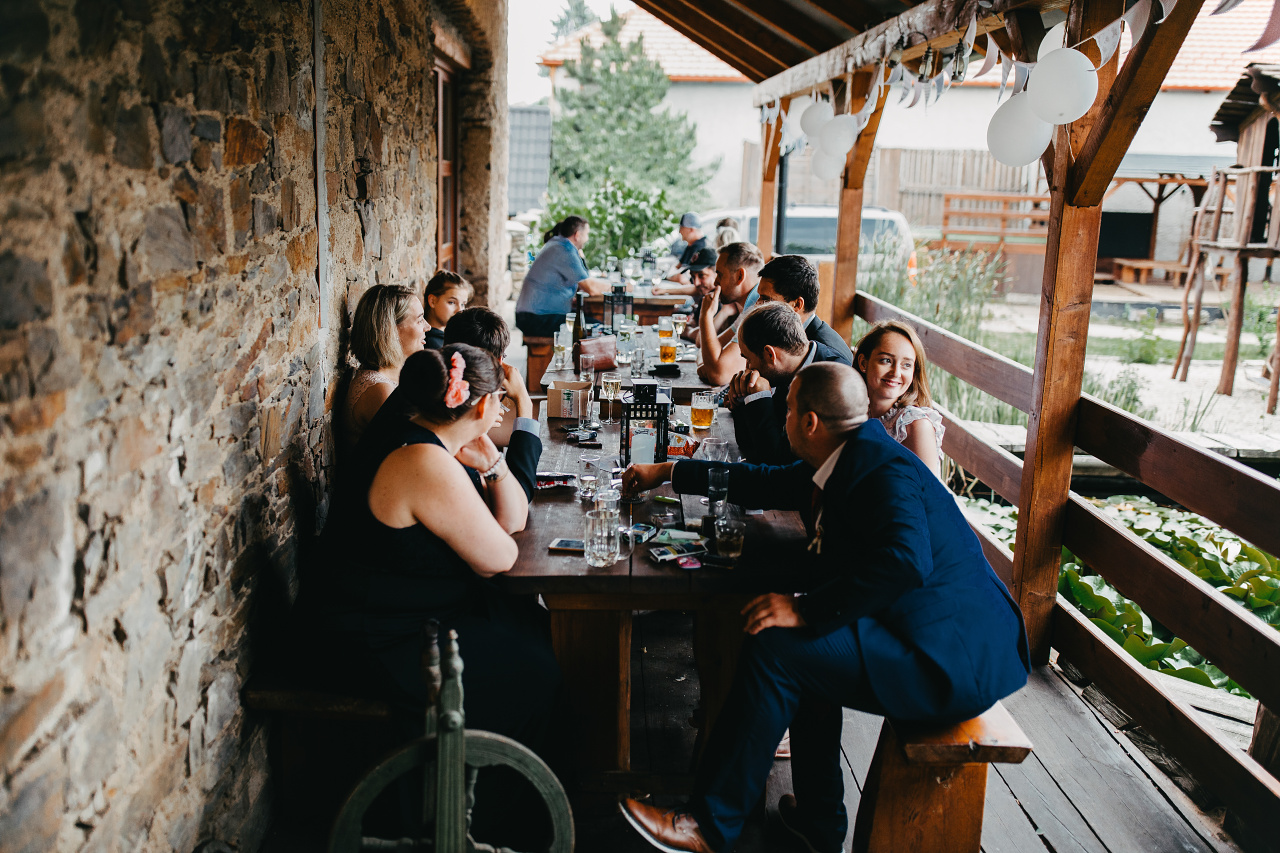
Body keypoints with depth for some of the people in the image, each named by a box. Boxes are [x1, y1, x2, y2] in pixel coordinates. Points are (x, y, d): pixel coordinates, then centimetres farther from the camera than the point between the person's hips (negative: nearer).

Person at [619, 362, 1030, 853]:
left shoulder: (885, 472, -19)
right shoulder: (852, 458, 12)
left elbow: (904, 562, -35)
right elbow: (768, 483, 25)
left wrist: (806, 609, -29)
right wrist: (670, 473, 31)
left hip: (953, 660, -10)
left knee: (775, 650, -16)